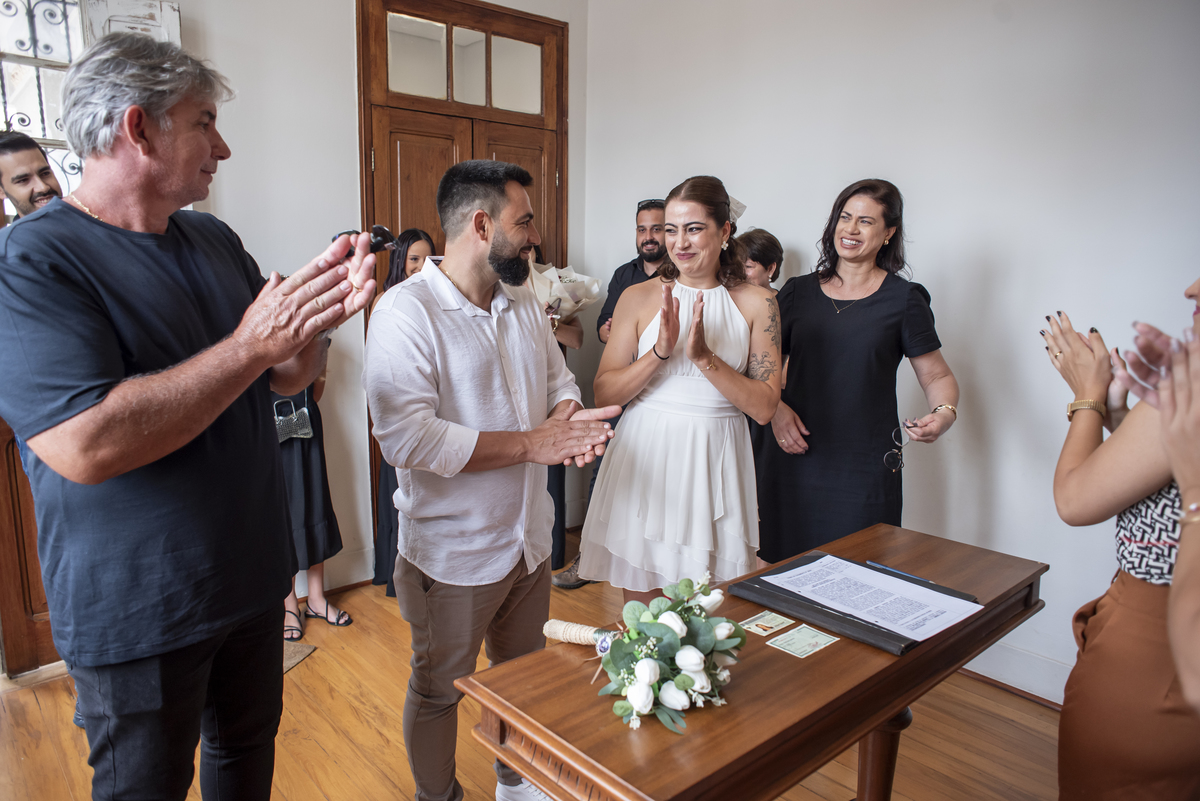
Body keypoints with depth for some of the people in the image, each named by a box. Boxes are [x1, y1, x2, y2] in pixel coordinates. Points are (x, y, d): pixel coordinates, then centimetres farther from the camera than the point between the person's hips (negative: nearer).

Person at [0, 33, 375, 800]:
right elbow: (81, 446, -29)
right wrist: (250, 346, -29)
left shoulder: (216, 240, 4)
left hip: (253, 577, 6)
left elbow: (288, 377, 6)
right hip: (138, 613, -6)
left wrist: (322, 312, -15)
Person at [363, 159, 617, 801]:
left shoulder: (523, 303, 4)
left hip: (529, 537, 7)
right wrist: (531, 443, -27)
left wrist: (571, 420, -11)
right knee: (439, 692, 16)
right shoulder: (407, 311, -20)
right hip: (451, 552, -7)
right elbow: (406, 437, -29)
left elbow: (558, 377, 14)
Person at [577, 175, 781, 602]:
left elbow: (764, 407, -4)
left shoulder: (756, 303, 2)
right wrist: (660, 352, -17)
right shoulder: (639, 297, 2)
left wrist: (704, 356, -17)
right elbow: (603, 394, -2)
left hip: (713, 464, 0)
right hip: (644, 459, 0)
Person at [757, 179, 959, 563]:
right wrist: (775, 407, -6)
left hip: (865, 469, -2)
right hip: (794, 457, 2)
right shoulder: (798, 292, 7)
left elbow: (938, 376, 7)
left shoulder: (904, 298, 1)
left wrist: (944, 413, -14)